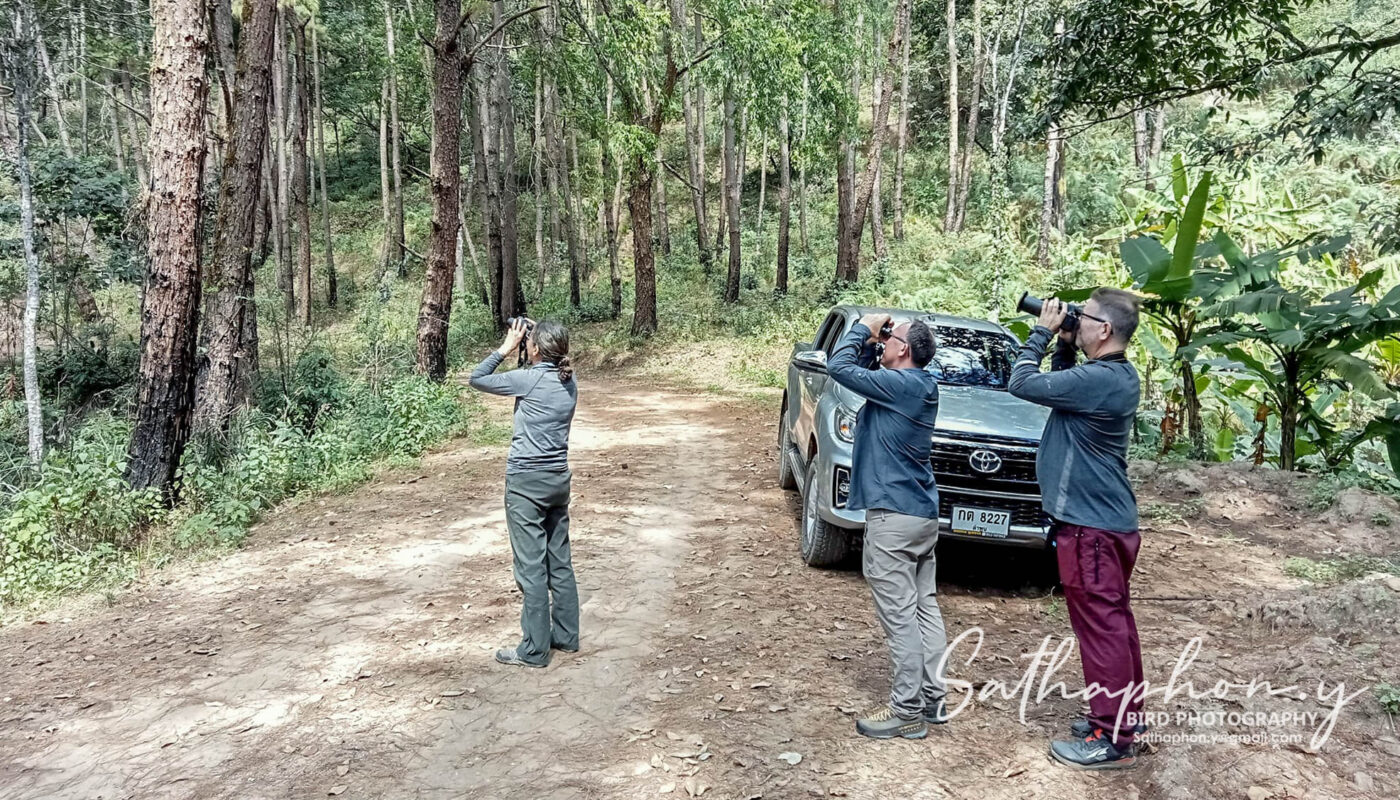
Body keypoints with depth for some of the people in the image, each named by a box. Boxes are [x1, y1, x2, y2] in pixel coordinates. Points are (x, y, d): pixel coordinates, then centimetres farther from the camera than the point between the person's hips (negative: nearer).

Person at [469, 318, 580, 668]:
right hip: (559, 479, 7)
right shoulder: (569, 381, 4)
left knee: (531, 567, -2)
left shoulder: (529, 379, -15)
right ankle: (566, 635, 25)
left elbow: (476, 379, -5)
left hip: (526, 482, -7)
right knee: (560, 561, 15)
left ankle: (535, 650, 5)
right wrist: (531, 339, 11)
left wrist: (506, 348, 1)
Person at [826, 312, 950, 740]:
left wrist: (863, 328, -4)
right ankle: (933, 699, 22)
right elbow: (859, 372, 22)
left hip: (894, 515, -10)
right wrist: (869, 344, 8)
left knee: (900, 615, -4)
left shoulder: (898, 383, -16)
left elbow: (839, 367, -16)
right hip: (923, 513, 10)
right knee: (923, 607, 14)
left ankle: (907, 710, 2)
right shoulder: (919, 386, 12)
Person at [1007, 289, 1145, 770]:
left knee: (1100, 626, -3)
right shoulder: (1120, 375, 9)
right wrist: (1064, 345, 7)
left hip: (1089, 524, -10)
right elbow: (1064, 386, 21)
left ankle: (1113, 740, 5)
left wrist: (1043, 332, -7)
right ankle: (1126, 714, 31)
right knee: (1115, 621, 18)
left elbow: (1021, 383, -19)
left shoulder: (1097, 379, -23)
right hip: (1112, 518, 10)